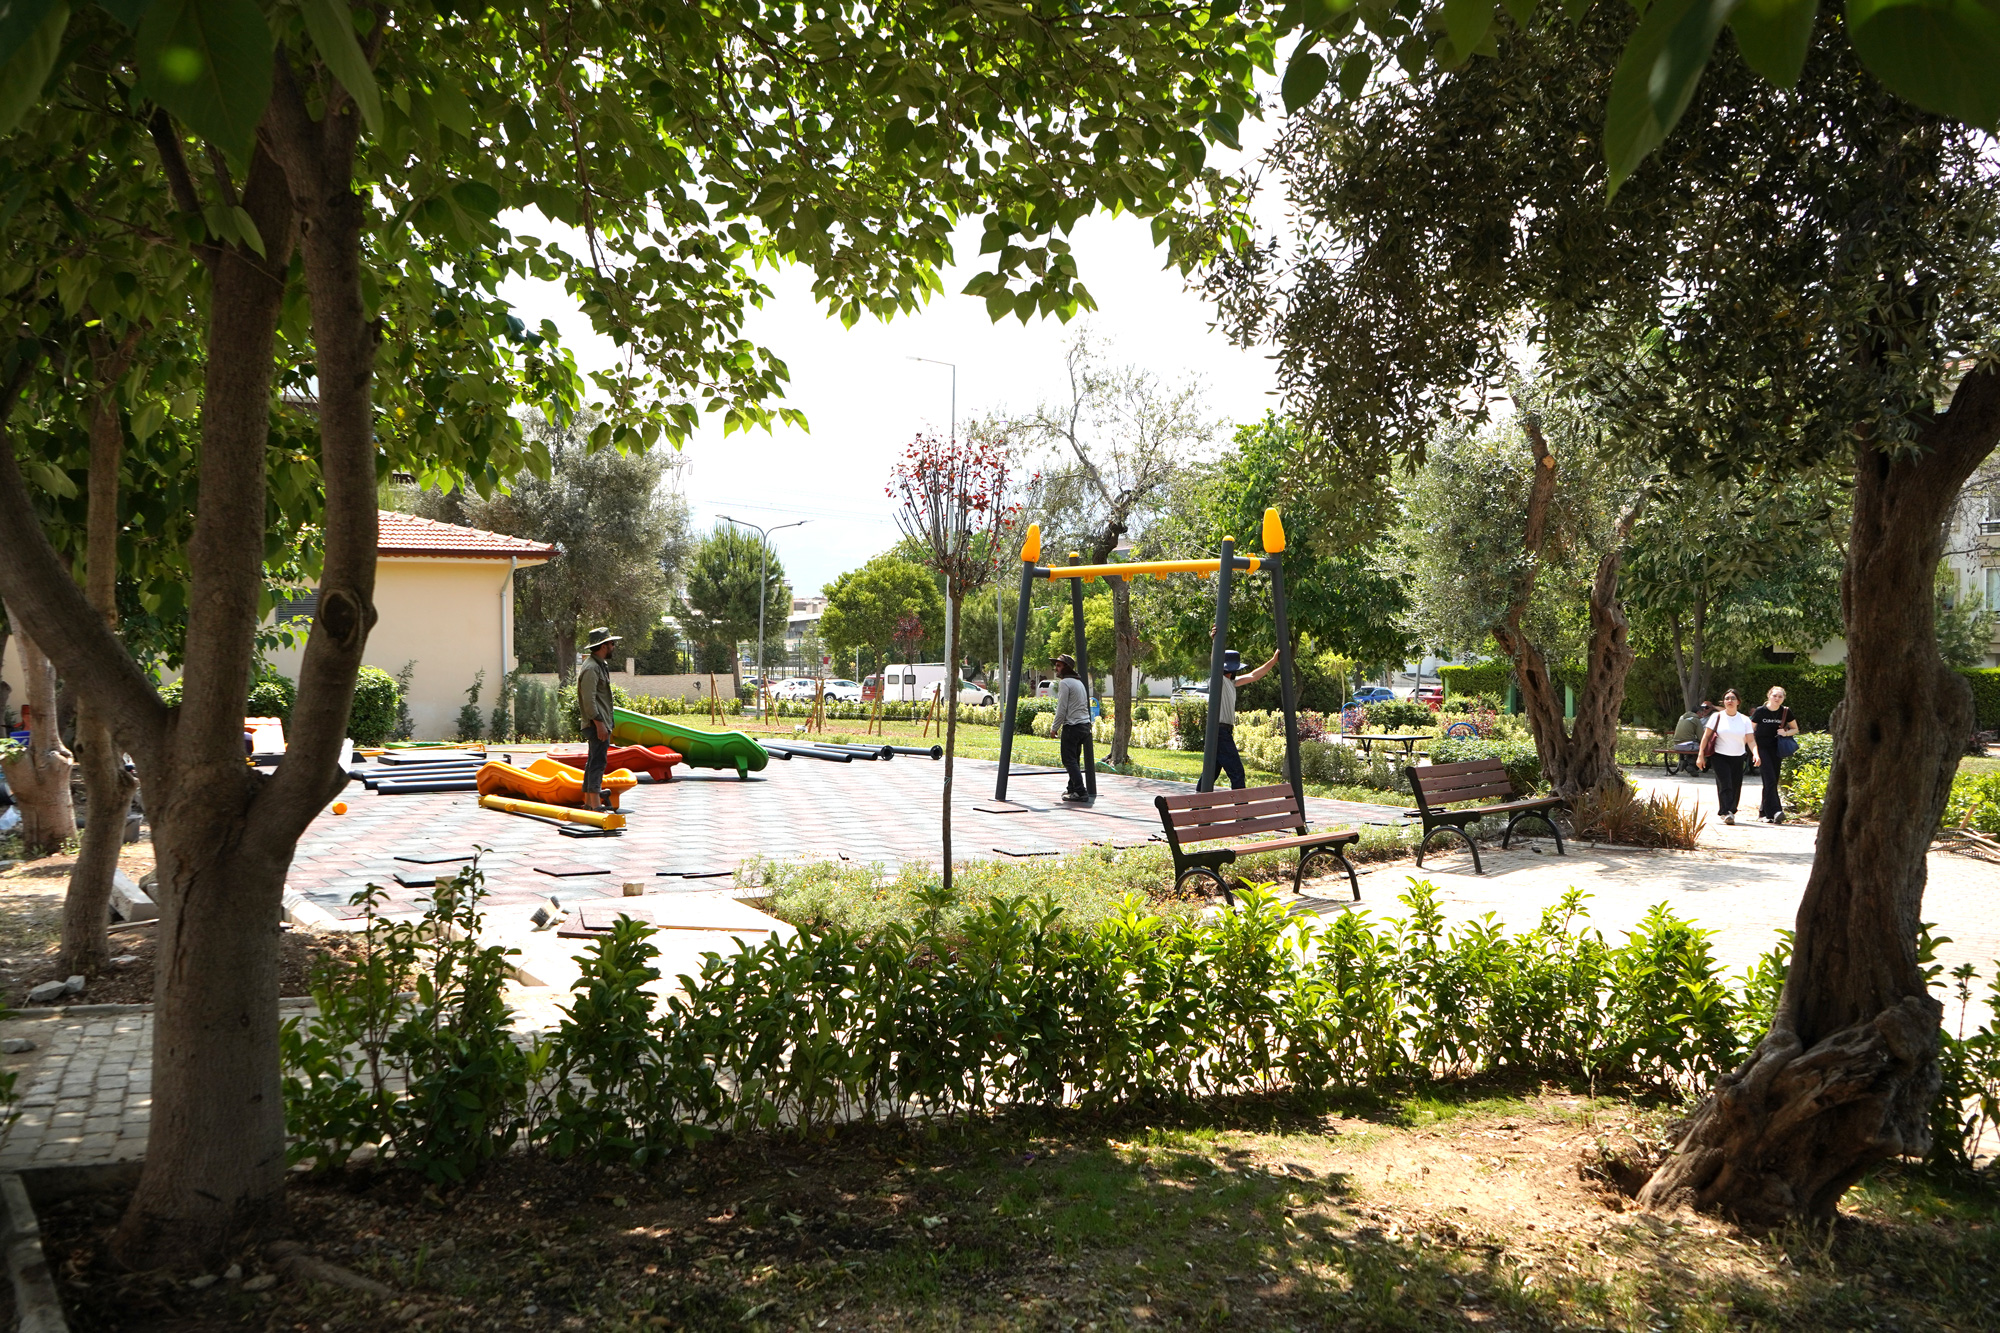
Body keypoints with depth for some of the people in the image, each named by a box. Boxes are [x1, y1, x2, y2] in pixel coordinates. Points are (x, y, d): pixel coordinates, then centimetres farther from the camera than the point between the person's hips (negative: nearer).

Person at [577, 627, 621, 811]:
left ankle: (588, 802, 20)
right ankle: (596, 805, -13)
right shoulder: (591, 668, -16)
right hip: (596, 724, -11)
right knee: (597, 762, -12)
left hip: (601, 723, 11)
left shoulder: (600, 664, 18)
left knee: (593, 762, 14)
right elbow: (589, 700, -21)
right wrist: (599, 723, -22)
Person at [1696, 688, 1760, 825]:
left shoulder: (1745, 720, 4)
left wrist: (1755, 753, -22)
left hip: (1737, 758, 2)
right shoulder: (1717, 717, 0)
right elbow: (1706, 736, 1)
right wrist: (1701, 756, -4)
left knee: (1736, 787, 4)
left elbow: (1751, 740, -3)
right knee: (1725, 785, -14)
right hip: (1720, 756, -2)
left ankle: (1731, 812, 21)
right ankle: (1726, 813, -17)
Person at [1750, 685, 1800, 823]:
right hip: (1762, 748, -3)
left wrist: (1786, 733, -9)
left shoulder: (1786, 712, 1)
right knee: (1770, 780, -15)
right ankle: (1775, 812, -24)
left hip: (1776, 749, 4)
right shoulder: (1760, 711, -6)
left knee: (1772, 782, 6)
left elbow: (1795, 729, 13)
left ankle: (1764, 811, 19)